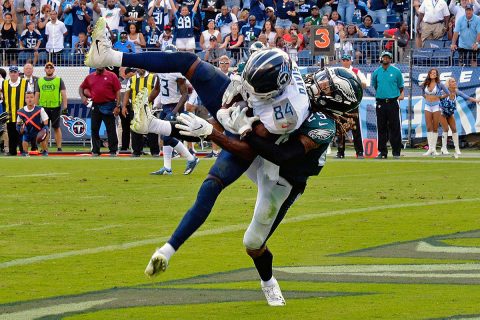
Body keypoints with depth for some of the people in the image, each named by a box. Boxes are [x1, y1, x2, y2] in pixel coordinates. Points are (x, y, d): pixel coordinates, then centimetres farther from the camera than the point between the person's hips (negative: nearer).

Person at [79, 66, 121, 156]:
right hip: (95, 106, 4)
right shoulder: (90, 77, 10)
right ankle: (95, 151, 13)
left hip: (108, 106, -4)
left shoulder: (111, 76, 0)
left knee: (111, 129, -3)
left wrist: (117, 106, -11)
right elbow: (81, 87, 22)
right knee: (94, 129, 6)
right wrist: (82, 96, 1)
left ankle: (113, 151, 2)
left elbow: (117, 91, -3)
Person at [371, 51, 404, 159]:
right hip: (380, 103, 2)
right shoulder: (376, 72, 10)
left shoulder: (396, 71, 4)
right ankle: (382, 151, 9)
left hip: (392, 102, -2)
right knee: (381, 128, 4)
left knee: (394, 128, -4)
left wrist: (401, 94, -4)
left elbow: (400, 85, 10)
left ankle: (396, 152, -1)